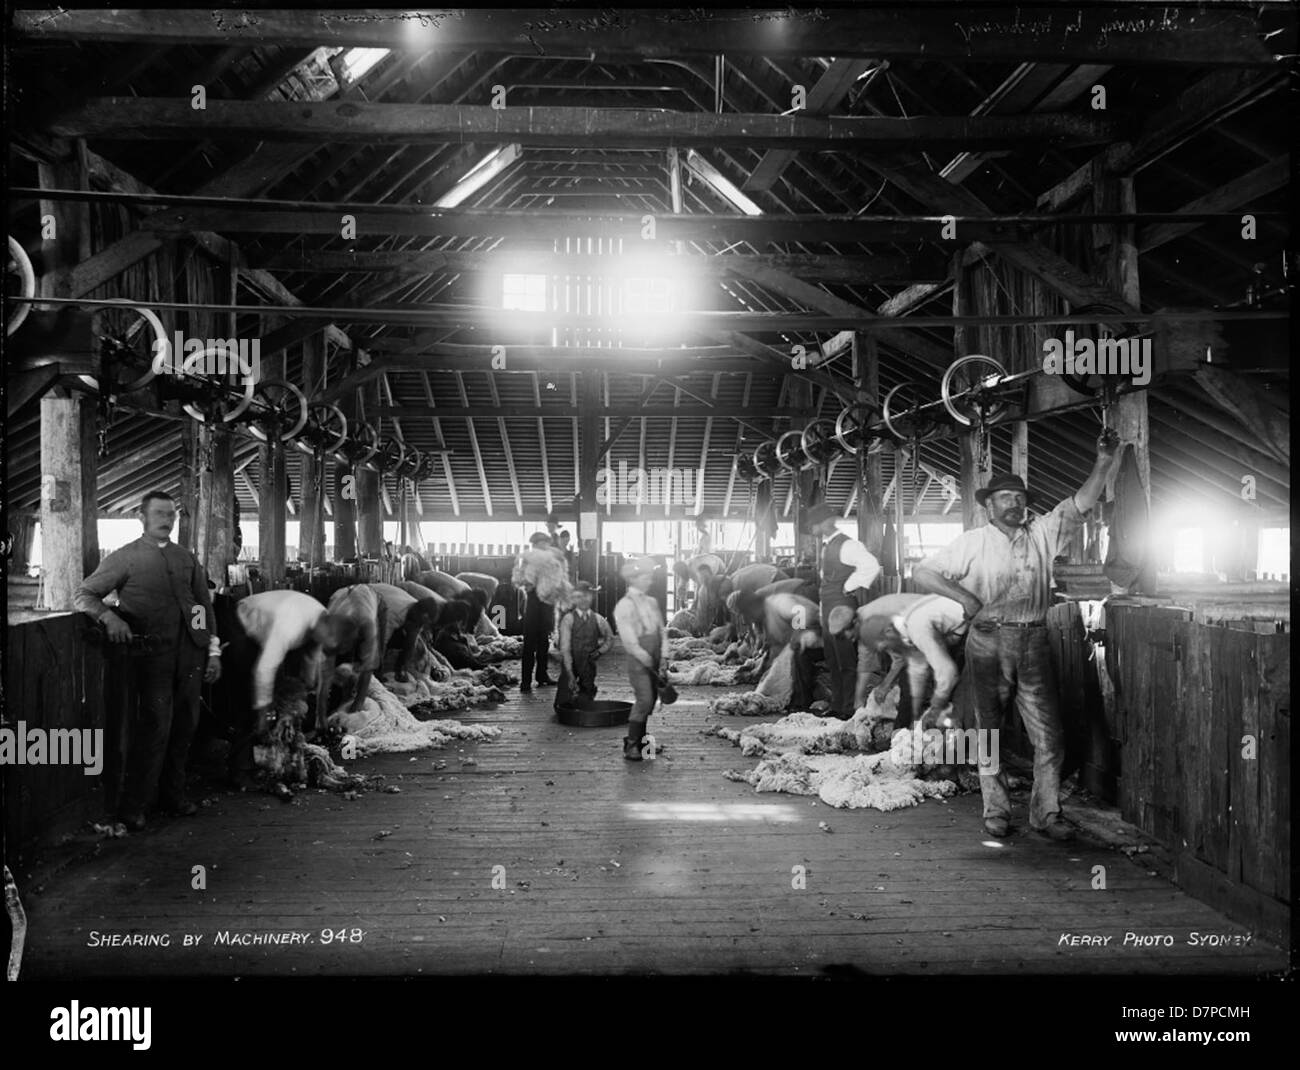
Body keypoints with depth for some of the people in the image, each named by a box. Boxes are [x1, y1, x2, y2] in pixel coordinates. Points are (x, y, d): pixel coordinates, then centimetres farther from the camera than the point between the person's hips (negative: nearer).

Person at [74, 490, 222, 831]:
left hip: (190, 651, 4)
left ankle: (173, 796, 20)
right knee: (155, 726, -12)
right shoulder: (124, 558, 4)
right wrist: (110, 617, -21)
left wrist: (213, 651, 12)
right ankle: (132, 806, -2)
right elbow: (83, 594, -1)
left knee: (184, 726, 6)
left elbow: (205, 606, 18)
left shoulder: (187, 558, 17)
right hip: (153, 651, -4)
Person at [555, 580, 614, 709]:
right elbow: (565, 648, -13)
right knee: (564, 703, -3)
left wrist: (599, 651, 0)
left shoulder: (597, 619, 3)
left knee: (587, 703, 2)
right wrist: (570, 674, -20)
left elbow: (610, 639, 19)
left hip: (589, 668, 3)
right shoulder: (568, 619, -8)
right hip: (570, 666, -3)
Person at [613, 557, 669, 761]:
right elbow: (630, 642, -14)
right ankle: (630, 745, -3)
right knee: (644, 699, -13)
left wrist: (663, 658, -1)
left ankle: (640, 740, 22)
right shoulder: (624, 606, -8)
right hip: (638, 661, -7)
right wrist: (649, 662, -17)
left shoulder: (652, 602, 13)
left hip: (654, 661, 7)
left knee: (651, 699, 9)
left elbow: (662, 631, 10)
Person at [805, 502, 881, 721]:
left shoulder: (846, 545, -14)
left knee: (846, 662, -5)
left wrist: (849, 587, -17)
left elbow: (871, 566, -25)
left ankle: (849, 709, -1)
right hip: (827, 609, 10)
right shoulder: (827, 546, 14)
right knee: (832, 662, 14)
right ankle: (836, 707, 21)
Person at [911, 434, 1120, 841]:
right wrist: (966, 599, -9)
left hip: (1034, 643, 3)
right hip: (989, 644, -2)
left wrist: (1104, 461, -10)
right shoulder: (973, 542, 2)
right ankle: (996, 811, 17)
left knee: (1049, 734, 1)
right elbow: (922, 573, -1)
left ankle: (1046, 813, 12)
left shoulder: (1042, 535, 10)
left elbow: (1080, 503, 3)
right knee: (989, 730, 6)